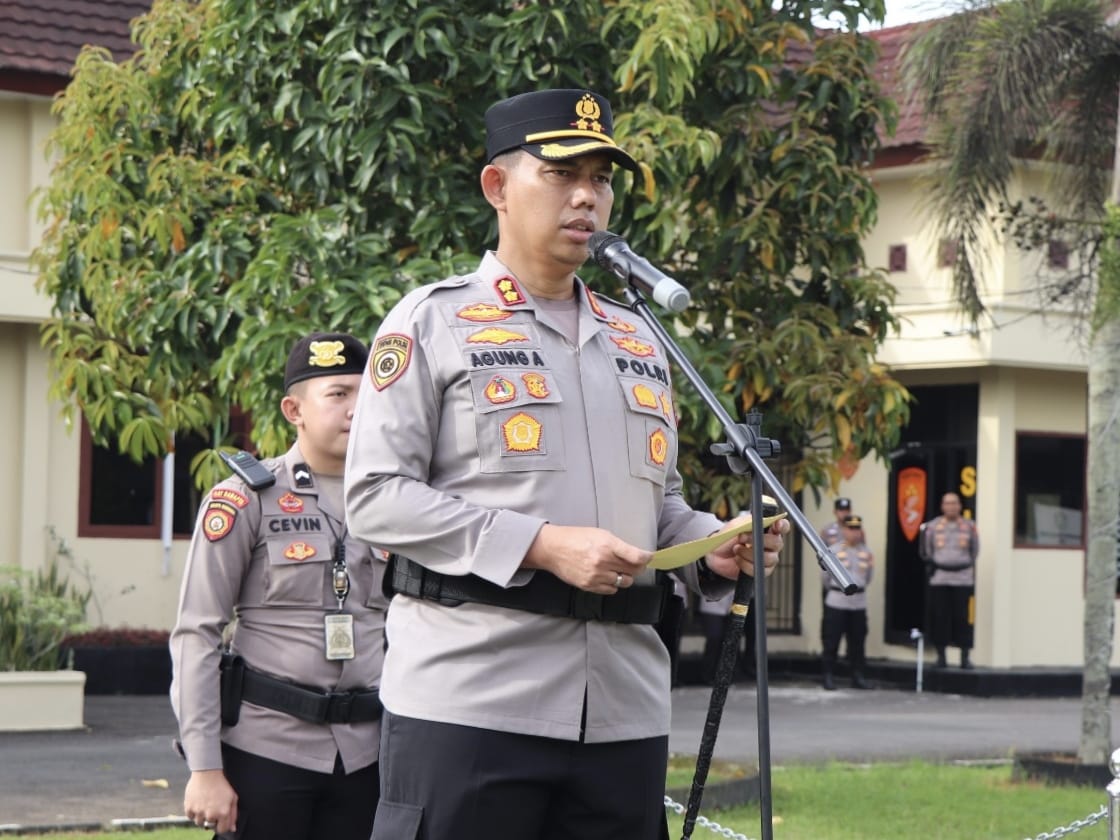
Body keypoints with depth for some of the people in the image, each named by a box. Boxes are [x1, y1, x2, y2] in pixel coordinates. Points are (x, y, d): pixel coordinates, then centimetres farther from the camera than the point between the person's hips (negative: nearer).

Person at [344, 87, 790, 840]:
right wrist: (544, 546, -17)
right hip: (469, 700, -6)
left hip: (625, 711, 6)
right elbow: (377, 495, -7)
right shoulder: (433, 322, 2)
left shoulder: (639, 341, 21)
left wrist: (713, 548, 4)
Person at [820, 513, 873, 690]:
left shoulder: (866, 551, 8)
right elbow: (825, 577, 5)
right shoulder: (833, 551, -3)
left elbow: (867, 579, 15)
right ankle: (827, 677, 4)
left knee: (857, 641, 7)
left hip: (859, 604, 4)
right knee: (831, 641, -2)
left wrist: (871, 567, -3)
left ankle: (858, 677, 14)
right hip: (836, 603, -4)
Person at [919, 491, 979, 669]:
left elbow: (975, 552, 13)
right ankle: (941, 656, 11)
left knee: (963, 619, -1)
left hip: (963, 579, 0)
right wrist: (935, 565, 4)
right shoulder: (932, 526, 6)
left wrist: (967, 566, 9)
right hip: (939, 579, 0)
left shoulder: (969, 527, 6)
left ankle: (965, 657, 7)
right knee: (940, 618, 1)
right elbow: (926, 552, 11)